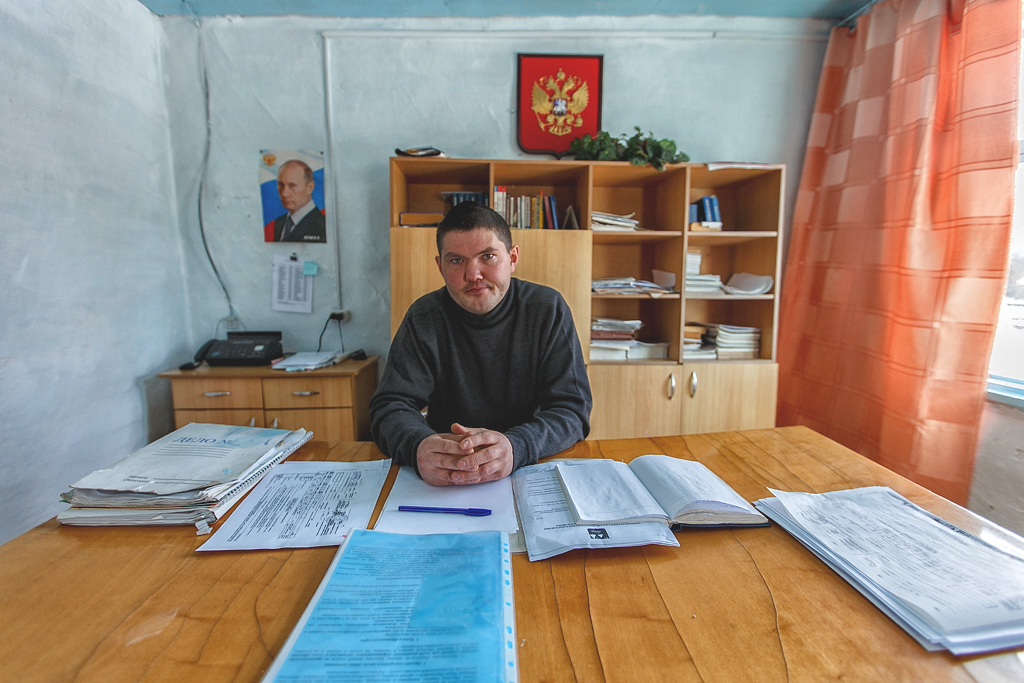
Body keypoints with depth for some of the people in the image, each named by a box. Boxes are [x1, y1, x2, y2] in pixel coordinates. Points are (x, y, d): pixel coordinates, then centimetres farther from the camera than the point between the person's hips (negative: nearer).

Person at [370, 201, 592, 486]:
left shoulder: (548, 309, -6)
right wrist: (419, 446, -31)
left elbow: (572, 409, -11)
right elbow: (391, 406, -7)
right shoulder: (423, 318, -4)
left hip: (535, 475, 0)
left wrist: (515, 447, -32)